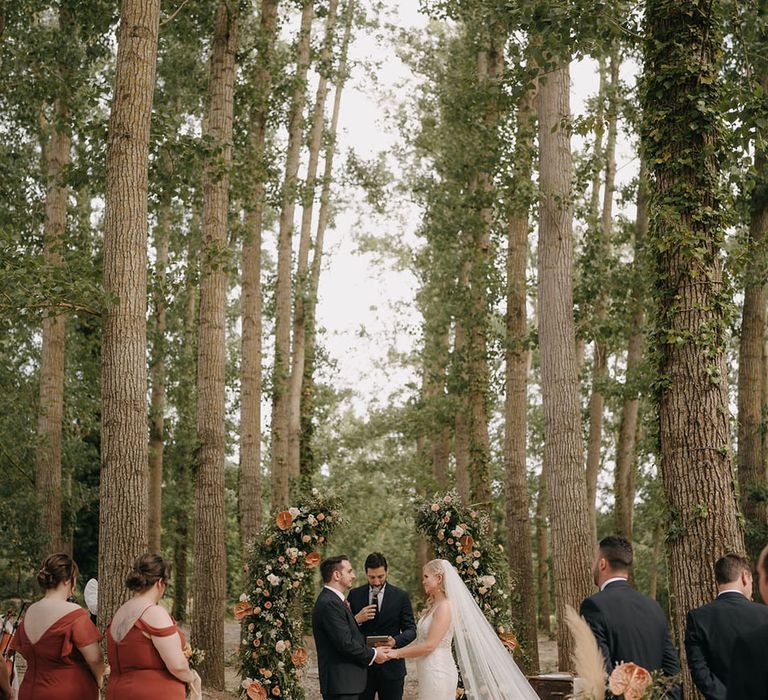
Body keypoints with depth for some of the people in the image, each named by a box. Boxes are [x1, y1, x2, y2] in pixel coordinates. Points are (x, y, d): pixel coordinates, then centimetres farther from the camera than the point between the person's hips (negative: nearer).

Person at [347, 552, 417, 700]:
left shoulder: (401, 596, 1)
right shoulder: (354, 594, 4)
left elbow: (411, 630, 1)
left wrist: (396, 641, -20)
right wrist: (357, 619, -16)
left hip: (391, 667, -1)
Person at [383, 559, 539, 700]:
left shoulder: (444, 607, -15)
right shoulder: (434, 606, 13)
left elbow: (429, 645, -18)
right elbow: (421, 639, 13)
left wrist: (397, 653, -9)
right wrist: (396, 650, 5)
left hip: (437, 672, -9)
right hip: (430, 672, 9)